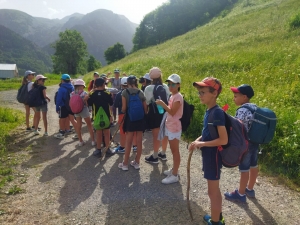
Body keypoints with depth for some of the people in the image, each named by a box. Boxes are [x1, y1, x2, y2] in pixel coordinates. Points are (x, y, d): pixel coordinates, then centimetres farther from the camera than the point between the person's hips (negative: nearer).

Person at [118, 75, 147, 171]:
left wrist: (122, 112, 14)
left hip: (130, 118, -3)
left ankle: (125, 164, 14)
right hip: (140, 119, 3)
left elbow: (124, 108, -7)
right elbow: (145, 108, 3)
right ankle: (136, 163, 20)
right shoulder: (141, 92, 3)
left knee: (128, 142, 5)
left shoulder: (125, 92, -6)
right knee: (139, 142, 9)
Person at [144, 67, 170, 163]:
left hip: (154, 113, -5)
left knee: (156, 136, 2)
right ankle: (163, 154, 29)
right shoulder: (165, 86, 0)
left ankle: (155, 157, 12)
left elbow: (146, 102, -10)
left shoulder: (149, 88, -14)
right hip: (165, 112, 5)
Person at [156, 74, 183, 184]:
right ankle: (174, 169, 30)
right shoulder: (172, 96, 11)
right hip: (169, 126, 9)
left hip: (174, 127, -9)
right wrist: (162, 105, 2)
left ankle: (175, 175, 6)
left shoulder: (178, 96, -17)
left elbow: (172, 112, -23)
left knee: (175, 151, -2)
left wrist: (163, 104, -26)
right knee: (173, 150, 17)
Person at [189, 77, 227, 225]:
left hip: (213, 156, -9)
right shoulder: (208, 111, 5)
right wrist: (198, 140, 0)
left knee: (212, 192, 7)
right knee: (214, 190, 23)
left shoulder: (217, 112, -21)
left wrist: (202, 144, -20)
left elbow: (224, 140, -24)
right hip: (209, 155, 9)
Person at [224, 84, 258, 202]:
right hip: (255, 142, 9)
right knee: (253, 165, 19)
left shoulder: (242, 110, -22)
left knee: (244, 169, 4)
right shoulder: (255, 107, 6)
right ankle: (250, 189, 38)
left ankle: (241, 194, 19)